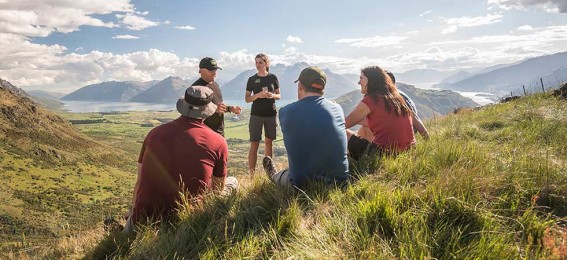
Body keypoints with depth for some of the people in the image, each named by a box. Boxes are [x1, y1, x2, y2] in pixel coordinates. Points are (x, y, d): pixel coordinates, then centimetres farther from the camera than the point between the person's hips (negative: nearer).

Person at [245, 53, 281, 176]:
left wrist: (273, 95, -14)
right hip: (256, 114, -1)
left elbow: (279, 95, 9)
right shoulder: (252, 79, 1)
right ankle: (252, 174, -2)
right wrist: (258, 95, -17)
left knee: (268, 142, 10)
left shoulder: (273, 78, 3)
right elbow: (247, 99, 2)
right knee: (254, 144, -5)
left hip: (271, 114, 2)